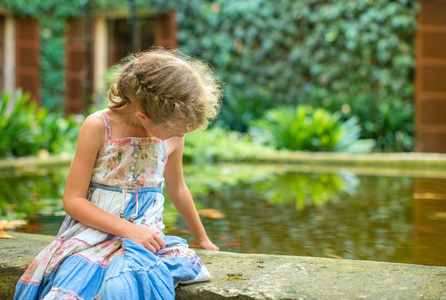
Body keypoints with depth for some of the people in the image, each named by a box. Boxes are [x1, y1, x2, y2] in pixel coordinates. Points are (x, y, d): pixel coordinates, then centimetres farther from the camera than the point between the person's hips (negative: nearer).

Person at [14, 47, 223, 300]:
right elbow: (72, 200, -8)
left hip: (145, 236, 2)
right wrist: (128, 229, -18)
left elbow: (177, 189, 23)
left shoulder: (173, 133, 4)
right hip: (94, 230, -1)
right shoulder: (98, 127, -8)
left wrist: (202, 237, 35)